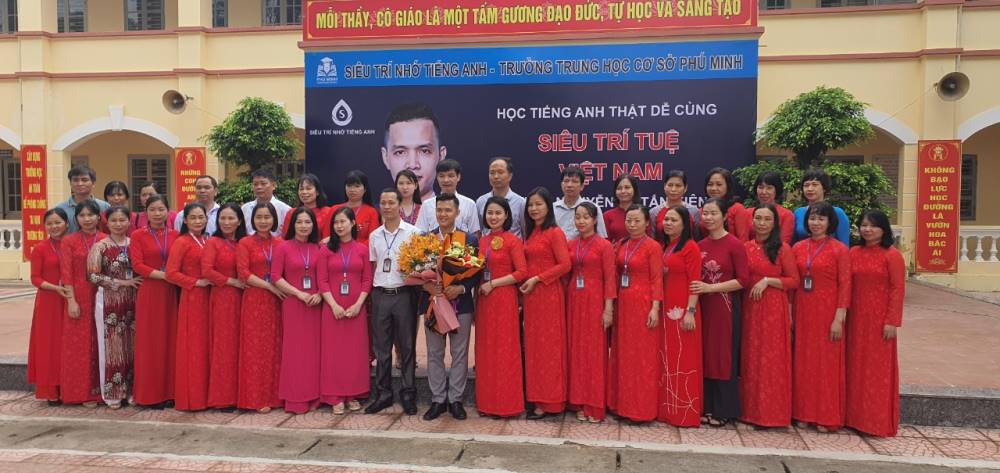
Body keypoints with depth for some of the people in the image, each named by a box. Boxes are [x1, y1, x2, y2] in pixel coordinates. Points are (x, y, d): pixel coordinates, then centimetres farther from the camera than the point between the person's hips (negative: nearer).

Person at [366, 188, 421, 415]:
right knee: (381, 347, 8)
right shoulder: (374, 236, 11)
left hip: (403, 294, -4)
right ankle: (383, 393, 18)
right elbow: (373, 267, 15)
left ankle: (408, 394, 13)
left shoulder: (412, 232, -2)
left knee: (406, 346, 3)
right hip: (380, 295, 4)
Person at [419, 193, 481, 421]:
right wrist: (427, 285, -14)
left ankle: (456, 400, 16)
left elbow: (477, 271, -1)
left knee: (460, 354, 5)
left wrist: (461, 288, -16)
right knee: (434, 354, 8)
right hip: (432, 301, 1)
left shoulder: (469, 239, 1)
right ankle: (438, 400, 19)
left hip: (461, 303, -1)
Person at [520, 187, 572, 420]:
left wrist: (537, 279, -15)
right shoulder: (531, 233, 14)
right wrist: (524, 283, 4)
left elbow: (565, 265, -15)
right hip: (530, 294, 8)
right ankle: (537, 398, 19)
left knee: (548, 346, -1)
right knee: (533, 346, 10)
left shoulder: (555, 233, -9)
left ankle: (548, 403, 7)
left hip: (548, 293, -8)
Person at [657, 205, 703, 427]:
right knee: (665, 359, 11)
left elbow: (694, 281, -13)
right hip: (665, 309, 8)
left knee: (683, 359, -2)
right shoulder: (664, 247, 15)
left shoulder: (690, 247, -8)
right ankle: (667, 408, 21)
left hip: (683, 311, -8)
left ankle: (686, 411, 7)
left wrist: (690, 312, -18)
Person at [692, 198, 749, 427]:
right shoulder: (700, 245, 8)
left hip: (725, 307, -5)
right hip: (703, 306, 6)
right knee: (705, 356, 9)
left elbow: (743, 280, -12)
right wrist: (697, 289, 2)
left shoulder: (735, 245, -9)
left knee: (723, 357, 2)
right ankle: (708, 407, 20)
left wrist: (710, 288, -17)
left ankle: (723, 411, 13)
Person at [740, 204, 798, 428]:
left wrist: (767, 280, -14)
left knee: (771, 359, 0)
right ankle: (751, 410, 18)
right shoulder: (745, 247, 7)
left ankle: (772, 412, 10)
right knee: (750, 358, 8)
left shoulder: (782, 249, -4)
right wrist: (751, 284, -1)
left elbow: (794, 280, -5)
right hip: (749, 308, 4)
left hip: (774, 309, -4)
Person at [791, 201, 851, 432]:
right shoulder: (798, 248, 6)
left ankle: (827, 417, 12)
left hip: (827, 312, -4)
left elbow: (845, 285, -7)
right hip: (803, 311, 4)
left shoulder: (839, 249, -5)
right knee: (803, 361, 8)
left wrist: (839, 318, -12)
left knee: (827, 362, 2)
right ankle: (804, 413, 19)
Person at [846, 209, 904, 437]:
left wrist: (892, 321, -15)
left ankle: (879, 421, 12)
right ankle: (856, 416, 21)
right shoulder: (854, 253, 7)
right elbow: (848, 286, 9)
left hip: (880, 319, -5)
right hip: (856, 318, 5)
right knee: (856, 366, 10)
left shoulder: (891, 255, -7)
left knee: (879, 367, 2)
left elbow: (898, 289, -10)